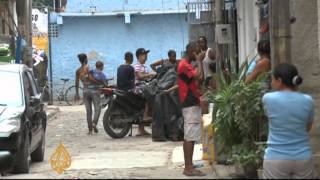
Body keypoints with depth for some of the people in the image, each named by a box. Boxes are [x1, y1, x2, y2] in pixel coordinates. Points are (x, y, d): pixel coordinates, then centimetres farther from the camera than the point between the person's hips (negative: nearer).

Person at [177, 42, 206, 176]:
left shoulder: (188, 65, 19)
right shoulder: (184, 65, -14)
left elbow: (199, 78, 19)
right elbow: (199, 76, -25)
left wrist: (200, 61, 13)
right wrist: (199, 61, -12)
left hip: (192, 104, 11)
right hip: (190, 105, -11)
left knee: (190, 137, 10)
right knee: (190, 137, -11)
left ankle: (189, 166, 12)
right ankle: (188, 168, -12)